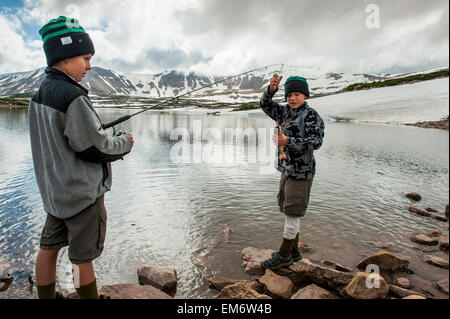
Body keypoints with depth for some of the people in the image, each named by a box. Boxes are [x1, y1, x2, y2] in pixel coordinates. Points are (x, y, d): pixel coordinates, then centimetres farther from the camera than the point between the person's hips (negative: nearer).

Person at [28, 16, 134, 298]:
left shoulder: (40, 93, 7)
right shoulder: (72, 96, -22)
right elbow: (95, 148, -20)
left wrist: (95, 128, 12)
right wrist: (125, 144, -4)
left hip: (55, 190, 9)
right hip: (83, 191, -9)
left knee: (49, 247, 18)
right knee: (83, 255, 6)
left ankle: (46, 296, 34)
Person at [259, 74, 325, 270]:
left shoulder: (311, 116, -11)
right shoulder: (285, 112, 12)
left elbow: (316, 142, -20)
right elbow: (265, 105, 4)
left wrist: (288, 141, -26)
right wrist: (271, 89, -14)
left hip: (300, 173, -8)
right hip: (287, 170, 9)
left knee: (292, 213, -1)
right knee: (287, 212, 15)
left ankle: (284, 255, 12)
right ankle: (293, 251, 30)